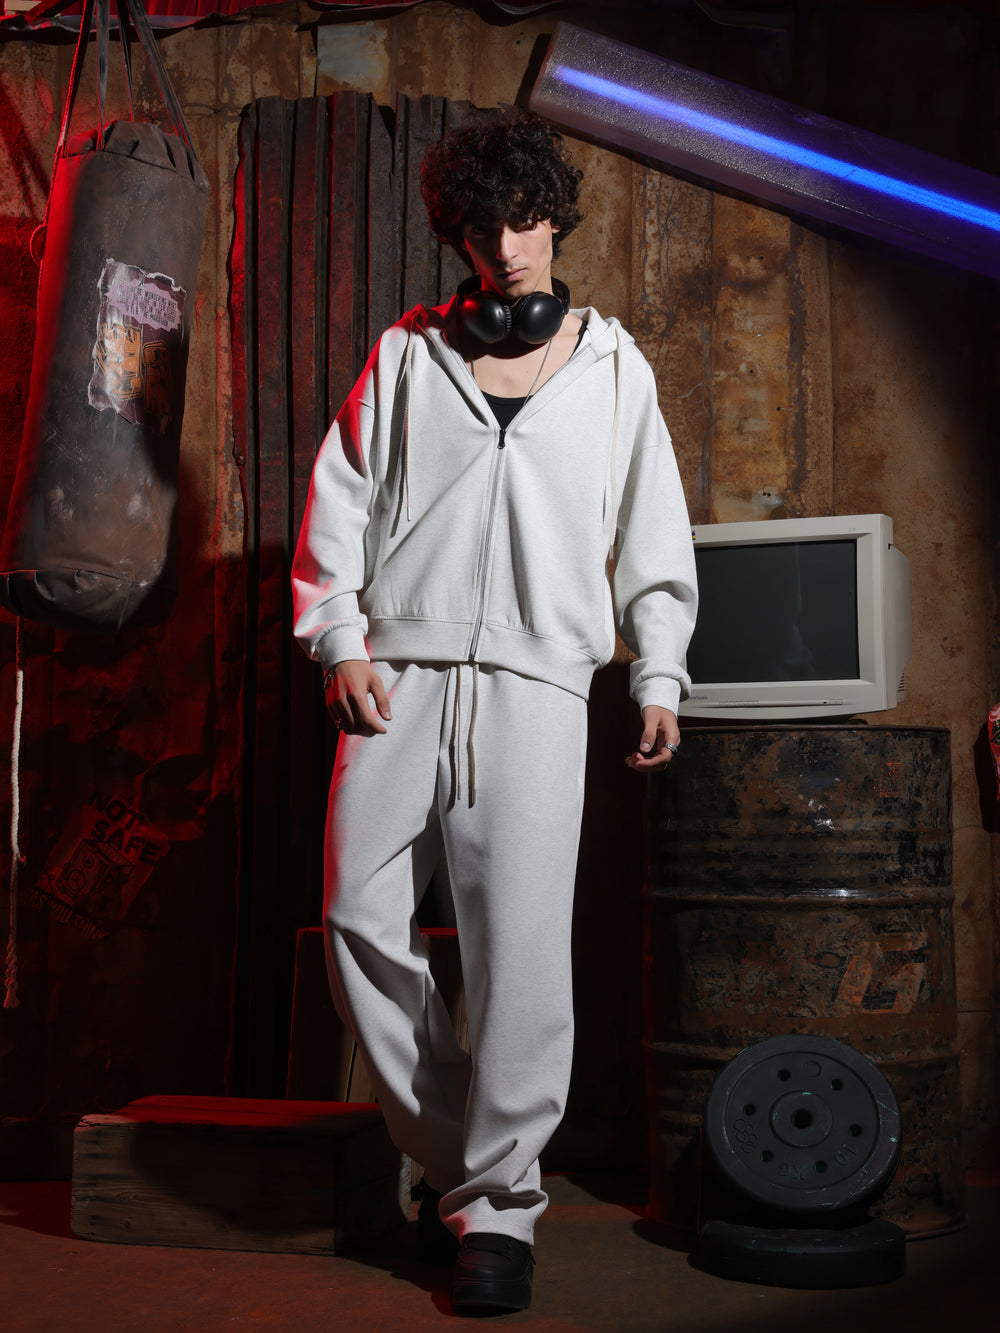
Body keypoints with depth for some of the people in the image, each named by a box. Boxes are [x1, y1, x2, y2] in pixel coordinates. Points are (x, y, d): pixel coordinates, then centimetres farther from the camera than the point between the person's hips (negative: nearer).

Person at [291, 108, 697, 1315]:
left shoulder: (613, 366, 13)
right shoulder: (404, 354, 14)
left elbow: (653, 530, 14)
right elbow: (340, 501, 11)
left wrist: (659, 676, 7)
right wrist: (339, 640, 0)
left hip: (536, 683, -1)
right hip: (399, 674, 2)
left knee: (521, 949, -8)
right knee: (361, 921, -4)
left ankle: (498, 1205, 5)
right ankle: (449, 1158, 14)